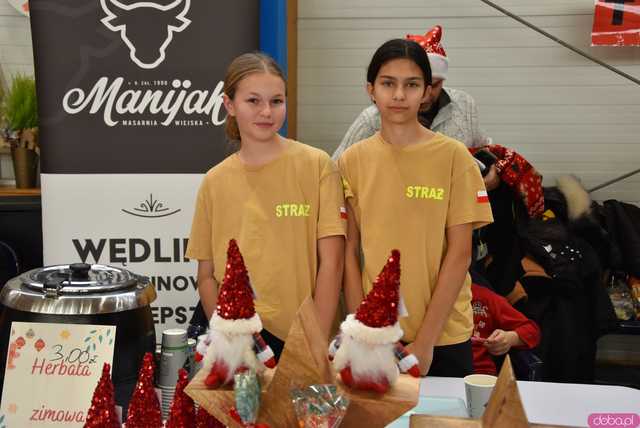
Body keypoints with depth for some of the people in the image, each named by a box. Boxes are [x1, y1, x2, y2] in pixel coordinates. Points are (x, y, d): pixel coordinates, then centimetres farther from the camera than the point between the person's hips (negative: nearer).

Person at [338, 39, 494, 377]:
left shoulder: (453, 156, -6)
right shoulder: (352, 160, 0)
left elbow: (459, 253, -8)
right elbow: (349, 252, 1)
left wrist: (425, 340, -11)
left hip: (443, 336, -1)